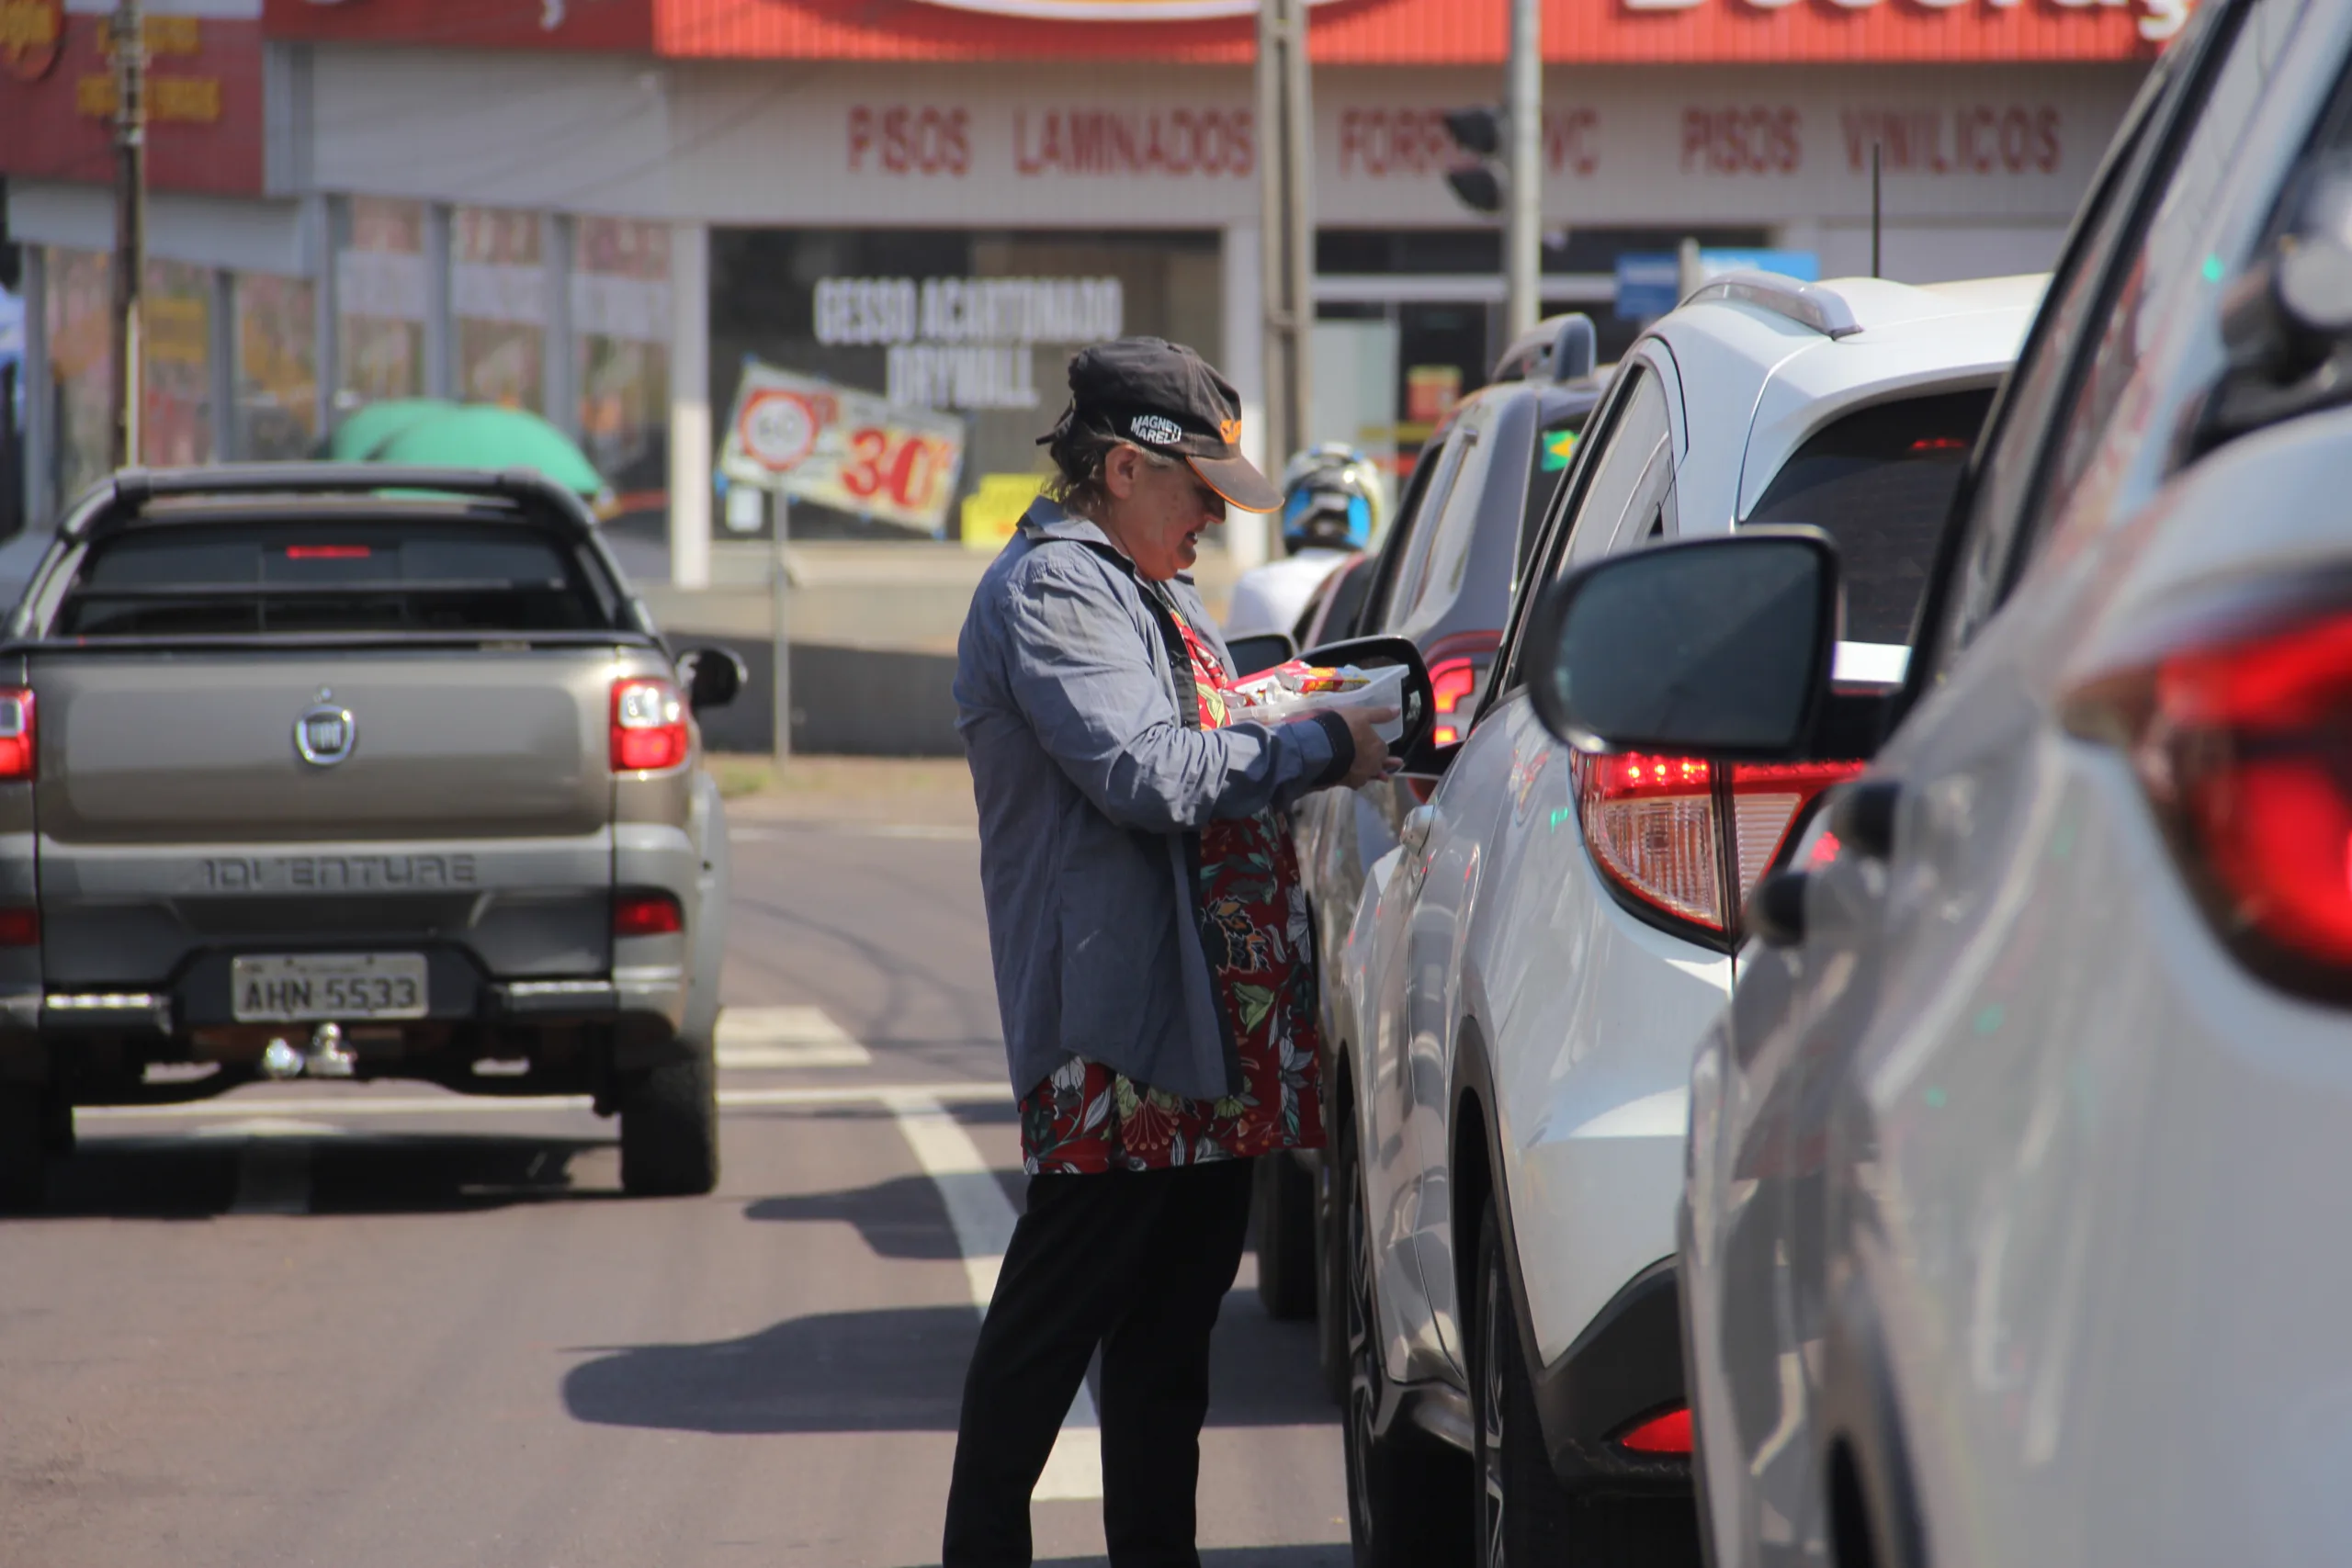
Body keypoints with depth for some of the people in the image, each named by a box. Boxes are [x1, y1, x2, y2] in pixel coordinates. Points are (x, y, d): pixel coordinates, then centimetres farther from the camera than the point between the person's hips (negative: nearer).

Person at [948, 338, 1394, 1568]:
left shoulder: (1151, 590, 21)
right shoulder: (1049, 590, -11)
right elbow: (1146, 774, -21)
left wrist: (1317, 738, 11)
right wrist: (1317, 748, -13)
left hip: (1209, 1026, 10)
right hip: (1117, 1027, -10)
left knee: (1173, 1320, 12)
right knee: (1054, 1317, -6)